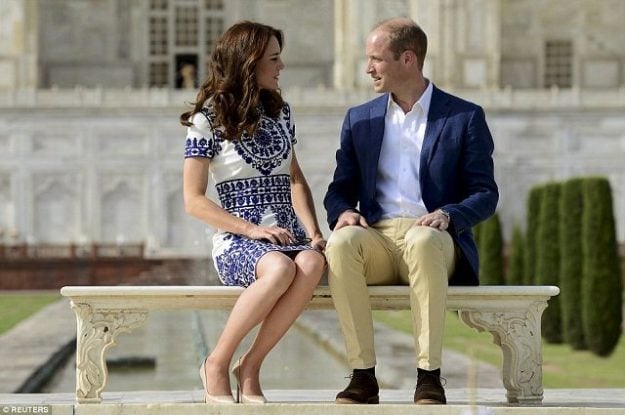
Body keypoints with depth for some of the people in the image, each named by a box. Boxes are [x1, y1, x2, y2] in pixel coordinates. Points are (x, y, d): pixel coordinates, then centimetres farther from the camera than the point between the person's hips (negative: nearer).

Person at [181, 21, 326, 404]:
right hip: (238, 242, -4)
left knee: (312, 263, -34)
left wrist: (314, 231, 1)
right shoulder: (208, 118, 0)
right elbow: (194, 200, -4)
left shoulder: (280, 111, 17)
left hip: (289, 236, 4)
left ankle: (250, 366, -22)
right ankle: (217, 364, -18)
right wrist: (253, 230, -15)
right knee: (280, 268, -40)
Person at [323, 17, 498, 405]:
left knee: (423, 241, -40)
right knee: (341, 243, -33)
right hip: (376, 239, 3)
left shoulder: (464, 117, 8)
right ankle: (363, 376, -30)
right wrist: (343, 212, -8)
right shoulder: (359, 119, 18)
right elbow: (340, 189, 17)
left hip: (433, 239, -3)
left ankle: (429, 376, -35)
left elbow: (485, 194, 3)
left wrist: (448, 215, -18)